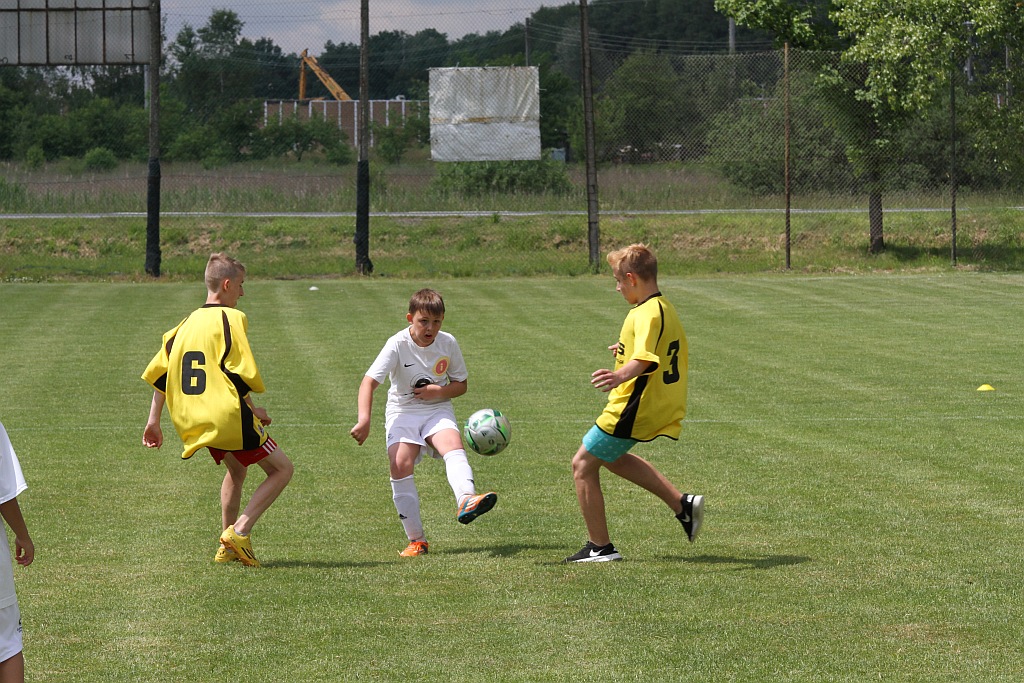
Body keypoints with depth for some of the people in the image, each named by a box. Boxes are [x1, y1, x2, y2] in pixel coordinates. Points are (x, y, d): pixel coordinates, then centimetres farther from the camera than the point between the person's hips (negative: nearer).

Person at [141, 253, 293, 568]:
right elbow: (244, 375, -14)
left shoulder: (186, 323, 14)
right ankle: (239, 531, -12)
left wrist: (154, 421, 18)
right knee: (281, 469, 4)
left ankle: (227, 547, 23)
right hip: (229, 416, -8)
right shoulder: (232, 318, -7)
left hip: (193, 422, 8)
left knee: (236, 469, 30)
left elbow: (159, 373, 14)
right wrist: (252, 409, 2)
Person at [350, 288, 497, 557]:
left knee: (454, 446, -29)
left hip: (437, 410, 2)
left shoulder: (448, 343, -3)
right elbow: (369, 381, -21)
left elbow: (461, 384, 9)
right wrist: (364, 419, -35)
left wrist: (440, 391, -15)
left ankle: (466, 501, -54)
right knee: (401, 465, -21)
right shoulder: (398, 344, -13)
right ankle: (416, 539, -14)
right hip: (403, 411, -2)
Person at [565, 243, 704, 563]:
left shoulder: (647, 314, -21)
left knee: (583, 465, 2)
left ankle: (600, 547, 7)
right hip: (663, 407, 10)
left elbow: (645, 359, -38)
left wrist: (620, 375, -57)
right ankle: (682, 504, 21)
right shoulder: (666, 309, 11)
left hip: (632, 411, -10)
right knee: (612, 457, 30)